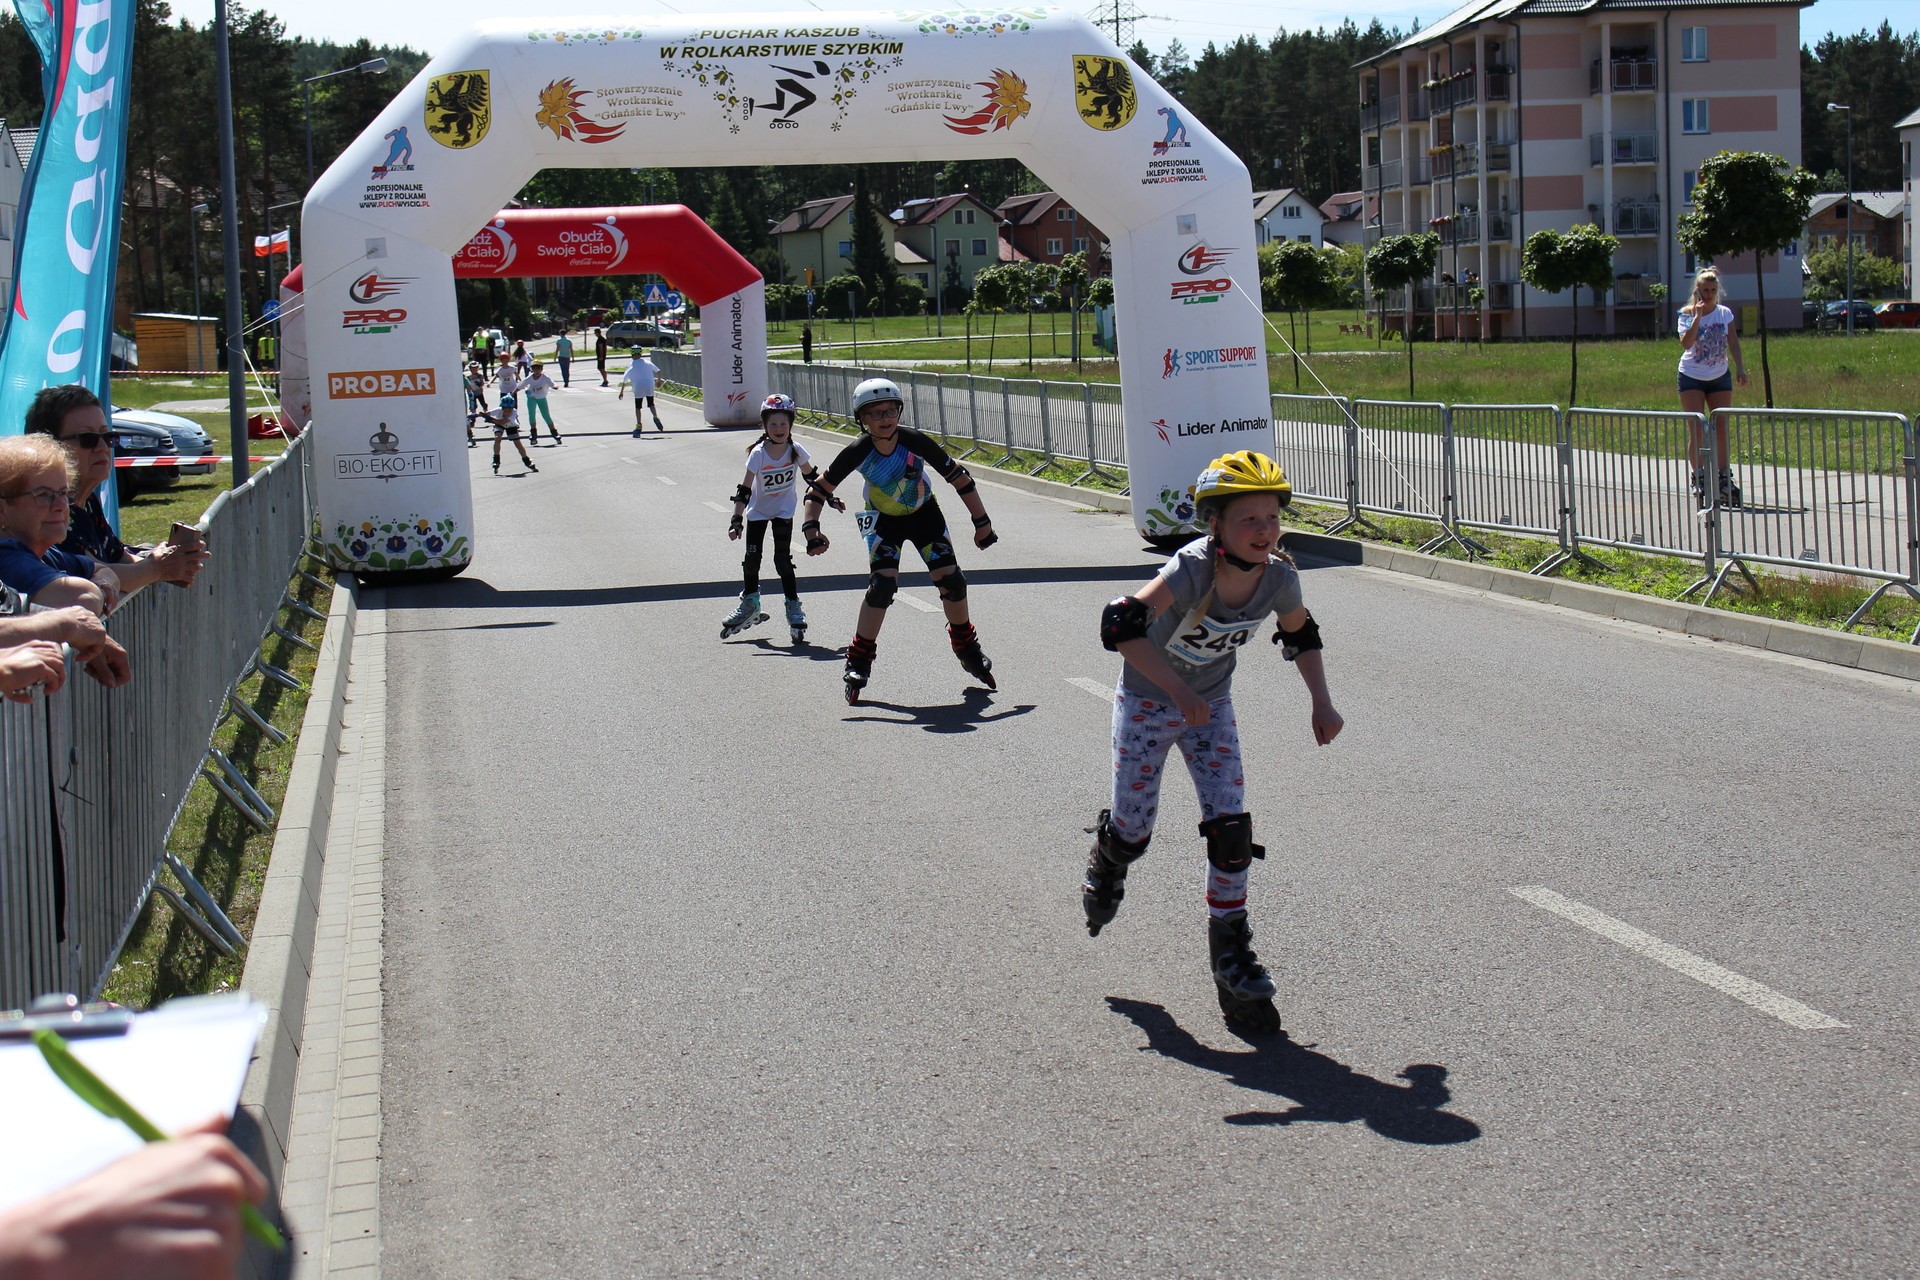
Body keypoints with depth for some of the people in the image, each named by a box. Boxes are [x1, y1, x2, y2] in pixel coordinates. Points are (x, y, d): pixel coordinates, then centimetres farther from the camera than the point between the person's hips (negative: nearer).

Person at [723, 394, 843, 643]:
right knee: (752, 558, 5)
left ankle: (794, 608, 1)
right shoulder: (758, 454, -23)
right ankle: (750, 604, 25)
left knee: (782, 559, -8)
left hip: (783, 510, 0)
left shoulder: (795, 450, -17)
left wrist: (830, 498, 4)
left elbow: (812, 476, 1)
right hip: (758, 511, 0)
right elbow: (745, 489, -22)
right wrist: (736, 520, -27)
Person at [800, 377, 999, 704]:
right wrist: (811, 528, -31)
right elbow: (819, 489, -17)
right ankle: (859, 662, -7)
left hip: (924, 514, 1)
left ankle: (967, 650, 17)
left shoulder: (915, 442, -29)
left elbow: (959, 478, -19)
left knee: (951, 579, -8)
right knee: (882, 585, -19)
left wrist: (982, 522, -15)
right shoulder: (858, 453, -27)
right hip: (883, 520, -1)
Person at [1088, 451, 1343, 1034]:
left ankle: (1230, 955, 6)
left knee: (1232, 830, -7)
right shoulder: (1193, 568, -33)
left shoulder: (1278, 578, -16)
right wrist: (1178, 690, -43)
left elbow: (1301, 635, 6)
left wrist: (1321, 702, -2)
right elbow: (1121, 625, -42)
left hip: (1211, 707, 4)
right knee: (1133, 830, 5)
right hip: (1147, 702, -4)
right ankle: (1106, 860, 43)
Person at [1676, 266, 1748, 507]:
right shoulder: (1687, 314, -8)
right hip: (1691, 377, -3)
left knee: (1722, 428, 4)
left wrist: (1741, 368, -2)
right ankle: (1699, 479, -1)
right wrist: (1697, 317, -27)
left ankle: (1724, 479, 11)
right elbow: (1686, 343, -23)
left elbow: (1733, 343, 6)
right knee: (1696, 429, -6)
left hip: (1719, 377, 3)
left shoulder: (1725, 313, 1)